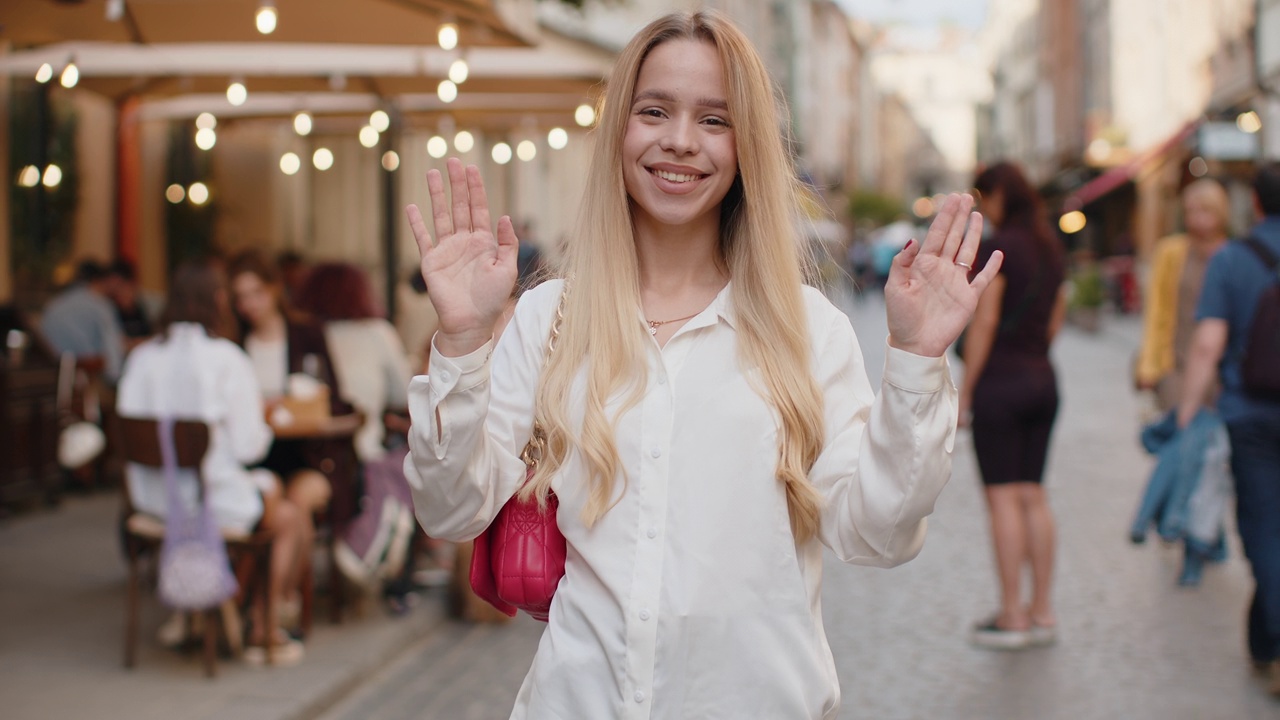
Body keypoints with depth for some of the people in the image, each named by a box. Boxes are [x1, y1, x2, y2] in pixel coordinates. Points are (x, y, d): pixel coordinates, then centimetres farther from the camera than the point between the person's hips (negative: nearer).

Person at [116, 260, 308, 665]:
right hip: (214, 502, -6)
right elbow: (248, 446, -15)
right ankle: (262, 632, 23)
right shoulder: (225, 359, -15)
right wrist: (262, 417, 8)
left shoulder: (141, 357, 0)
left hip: (150, 499, 6)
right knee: (289, 518, 22)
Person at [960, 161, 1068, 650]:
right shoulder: (1051, 249, 11)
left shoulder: (999, 246, -12)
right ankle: (1042, 611, 14)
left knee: (1003, 496, -3)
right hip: (1043, 380, 8)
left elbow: (984, 321, -15)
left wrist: (965, 390, -10)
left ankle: (1012, 617, -1)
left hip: (1000, 380, -8)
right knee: (1034, 494, 11)